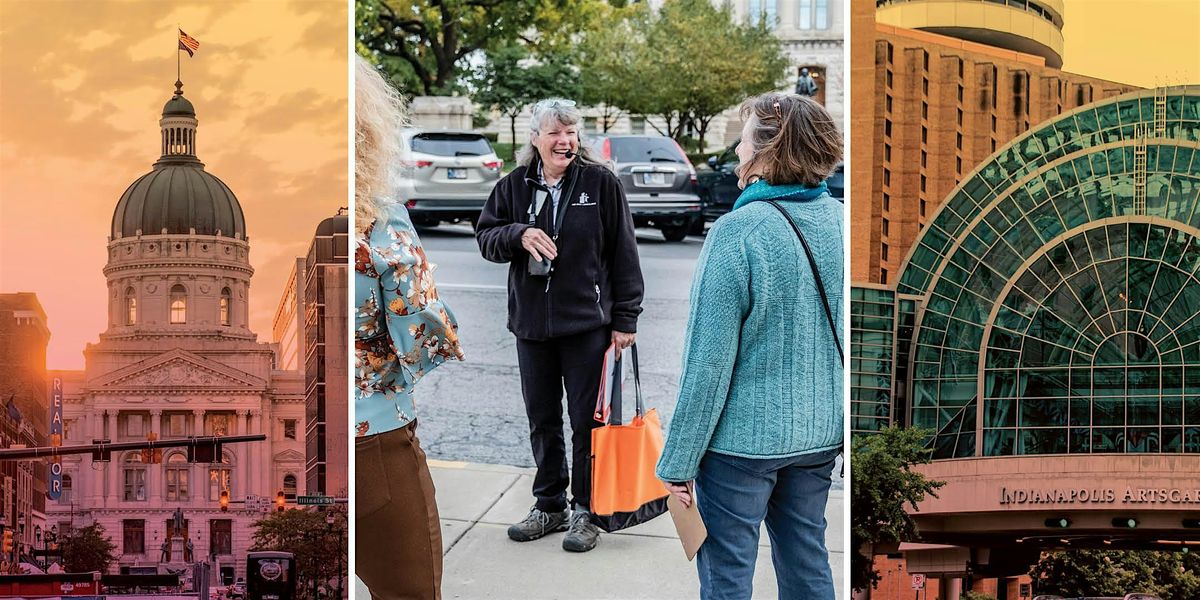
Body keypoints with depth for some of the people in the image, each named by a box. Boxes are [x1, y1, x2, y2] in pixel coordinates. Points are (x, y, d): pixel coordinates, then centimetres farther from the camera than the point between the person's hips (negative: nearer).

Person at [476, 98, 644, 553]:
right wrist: (519, 235, -15)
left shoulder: (601, 182, -5)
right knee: (542, 421, 14)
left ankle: (585, 511, 14)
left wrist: (625, 318, -6)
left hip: (587, 323, -4)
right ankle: (549, 505, 27)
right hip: (532, 324, 4)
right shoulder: (514, 186, 4)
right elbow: (485, 238, 6)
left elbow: (623, 253, -3)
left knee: (586, 421, 3)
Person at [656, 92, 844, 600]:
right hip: (819, 435, 6)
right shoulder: (838, 221, -1)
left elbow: (709, 362, -19)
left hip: (742, 438, -6)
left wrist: (677, 459, -11)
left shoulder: (737, 233, -20)